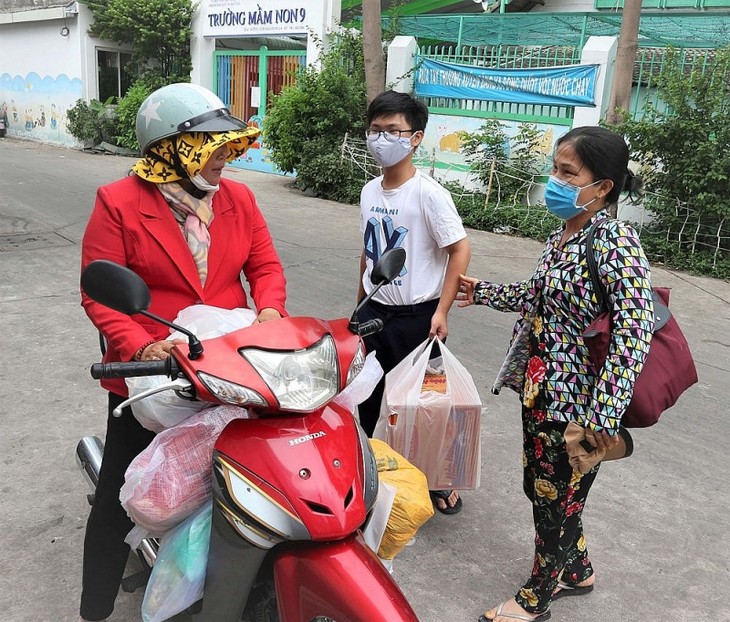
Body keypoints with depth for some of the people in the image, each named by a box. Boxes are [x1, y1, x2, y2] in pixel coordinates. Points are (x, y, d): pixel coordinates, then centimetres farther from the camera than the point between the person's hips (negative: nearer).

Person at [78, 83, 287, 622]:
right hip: (148, 374, -3)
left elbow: (265, 264, 5)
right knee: (121, 497, 10)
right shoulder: (119, 203, -10)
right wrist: (139, 346, -27)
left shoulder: (237, 198, 3)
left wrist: (270, 306, -16)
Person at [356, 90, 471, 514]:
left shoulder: (428, 193, -15)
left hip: (416, 316, -6)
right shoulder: (370, 191, 5)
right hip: (375, 313, 6)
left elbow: (460, 249, -15)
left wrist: (441, 311, -18)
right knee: (370, 400, 15)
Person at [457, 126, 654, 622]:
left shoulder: (616, 242, -21)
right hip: (541, 389, 8)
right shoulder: (562, 235, 4)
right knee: (541, 486, 21)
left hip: (577, 400, -8)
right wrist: (485, 293, 26)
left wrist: (605, 412, -31)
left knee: (556, 497, 10)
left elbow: (634, 329, -28)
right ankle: (577, 571, 46)